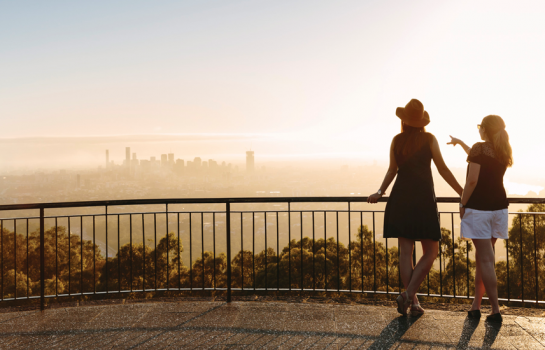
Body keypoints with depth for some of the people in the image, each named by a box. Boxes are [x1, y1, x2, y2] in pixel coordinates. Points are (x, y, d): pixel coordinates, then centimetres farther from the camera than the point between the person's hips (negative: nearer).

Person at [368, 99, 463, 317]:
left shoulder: (396, 141, 6)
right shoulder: (429, 139, -2)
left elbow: (392, 170, 7)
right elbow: (443, 170, -3)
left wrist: (380, 193, 19)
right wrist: (463, 193, 1)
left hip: (400, 198, 3)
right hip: (423, 199, -3)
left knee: (405, 251, 5)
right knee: (430, 252, 6)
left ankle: (413, 302, 6)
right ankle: (408, 294, -8)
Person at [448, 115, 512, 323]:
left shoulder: (480, 148, -11)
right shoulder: (503, 151, 11)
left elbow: (472, 181, -17)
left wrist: (462, 204, -8)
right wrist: (460, 142, 40)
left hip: (478, 207, -7)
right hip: (499, 207, 7)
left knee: (485, 259, -5)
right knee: (482, 257, 13)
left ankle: (496, 311, -4)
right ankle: (476, 305, 18)